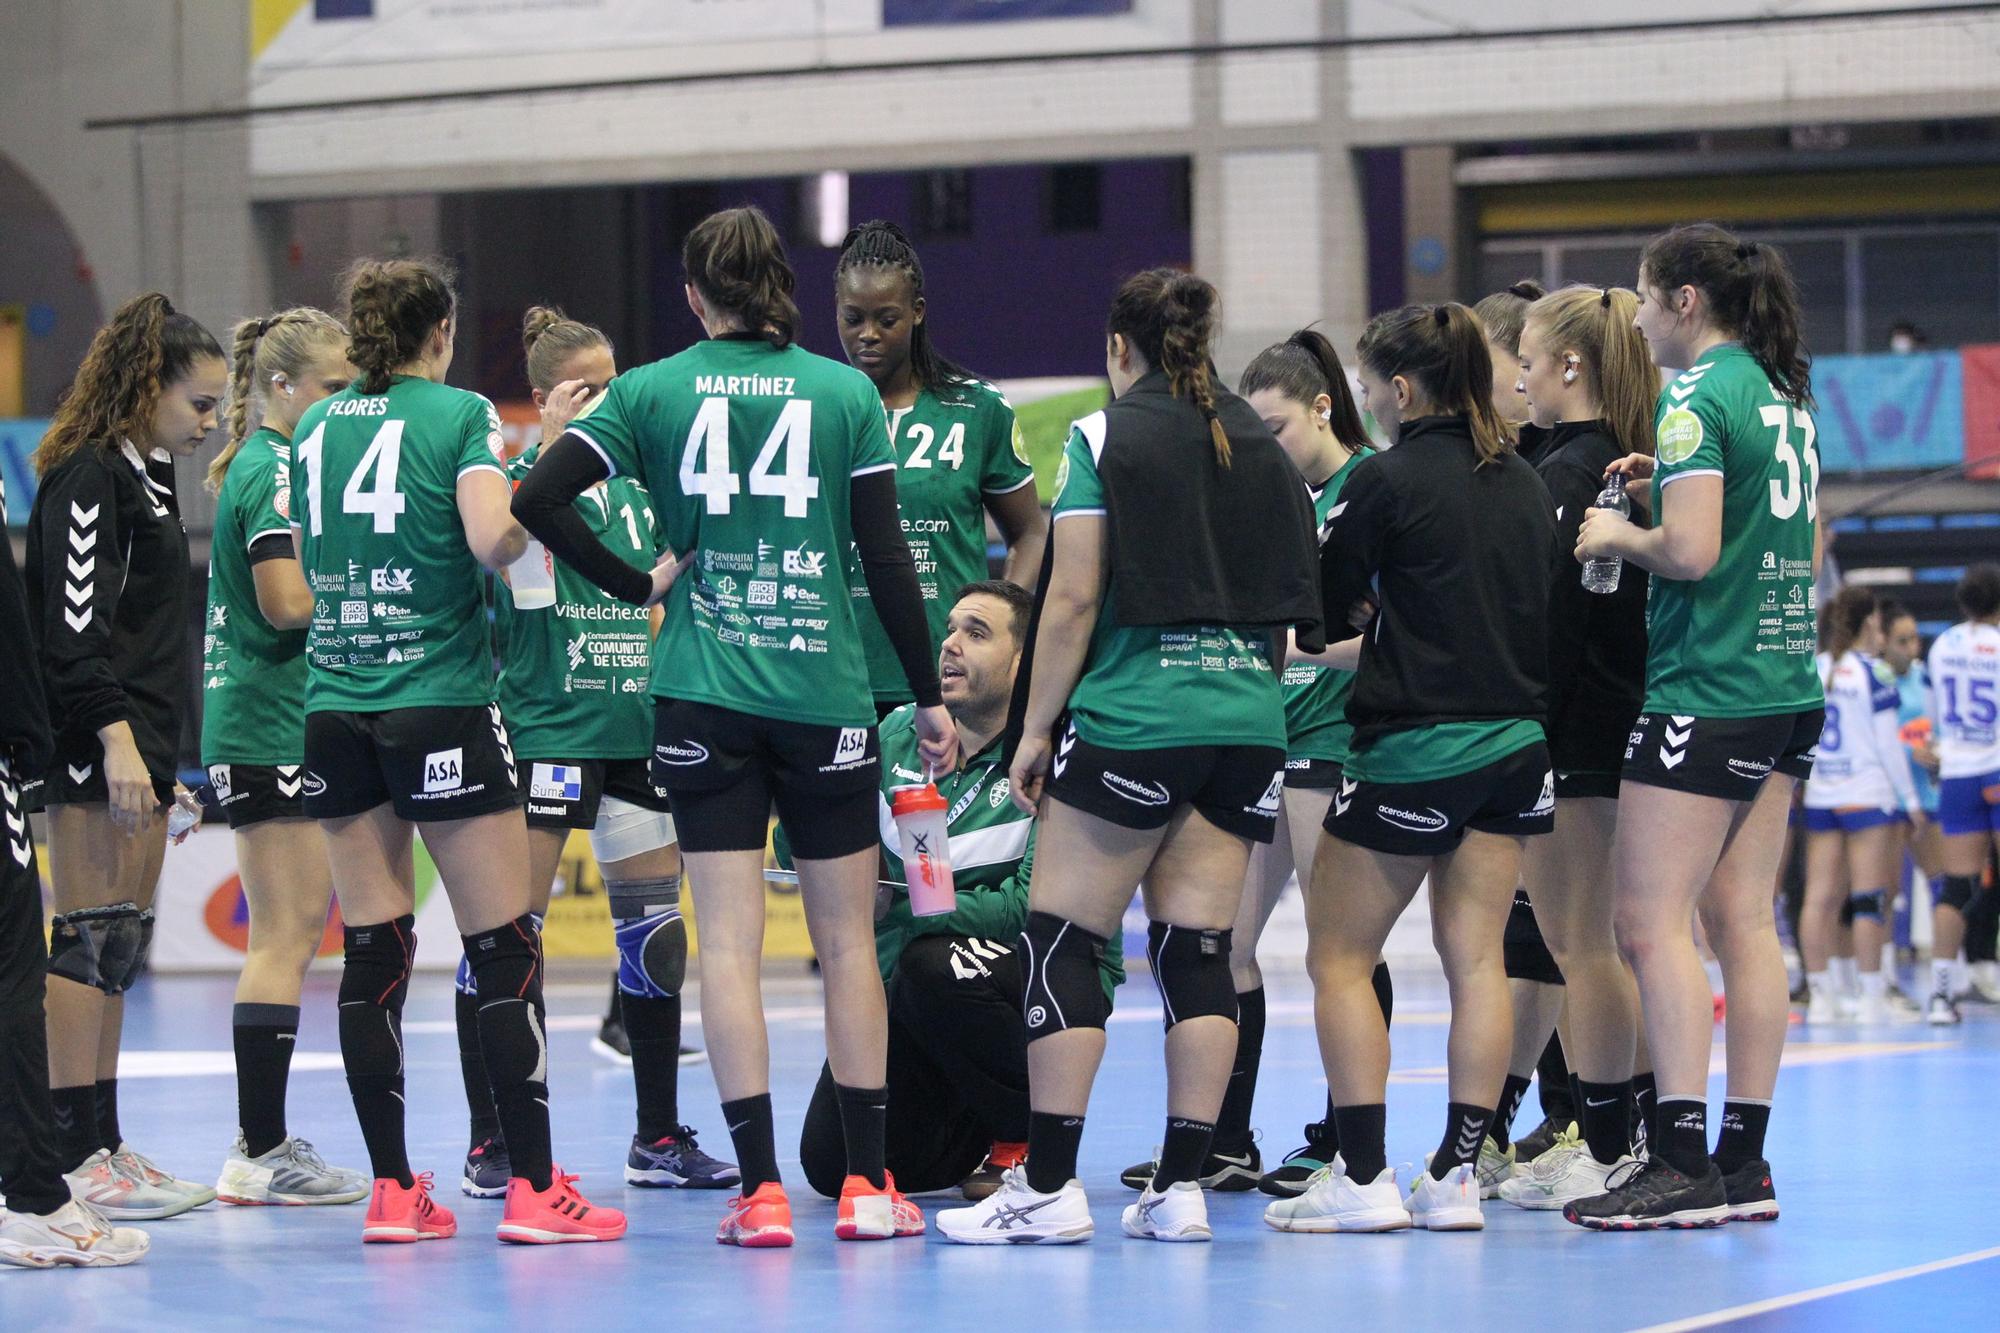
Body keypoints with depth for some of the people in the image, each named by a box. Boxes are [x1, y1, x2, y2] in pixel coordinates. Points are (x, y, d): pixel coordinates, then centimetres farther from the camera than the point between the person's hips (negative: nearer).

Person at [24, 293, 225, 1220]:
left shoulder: (147, 477, 20)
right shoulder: (87, 476, -10)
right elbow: (75, 623, -18)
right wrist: (116, 740, -23)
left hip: (138, 747, 10)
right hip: (95, 751, -10)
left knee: (120, 944, 9)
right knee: (88, 937, -9)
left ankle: (103, 1145, 12)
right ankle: (70, 1155, -9)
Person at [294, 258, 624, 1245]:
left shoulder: (317, 426, 11)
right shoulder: (461, 415, -4)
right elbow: (491, 540, -18)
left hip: (334, 709, 5)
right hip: (441, 706, -5)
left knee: (373, 950, 7)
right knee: (505, 950, -1)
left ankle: (392, 1191, 6)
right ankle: (533, 1189, -4)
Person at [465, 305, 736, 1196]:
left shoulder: (638, 480, 13)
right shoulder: (520, 474, -5)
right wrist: (557, 441, -24)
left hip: (636, 729, 6)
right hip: (540, 729, -6)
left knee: (654, 934, 7)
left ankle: (660, 1137, 16)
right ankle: (490, 1145, 2)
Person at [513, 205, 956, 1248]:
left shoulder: (652, 391, 2)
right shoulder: (845, 392, 1)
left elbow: (536, 499, -6)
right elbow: (886, 558, 0)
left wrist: (636, 583, 5)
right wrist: (928, 695, 7)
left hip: (704, 693, 0)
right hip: (826, 695, 0)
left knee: (729, 939, 0)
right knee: (846, 937, 9)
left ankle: (761, 1190, -4)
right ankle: (868, 1185, 9)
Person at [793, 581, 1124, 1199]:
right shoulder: (898, 734, 3)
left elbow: (1030, 906, -24)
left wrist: (898, 910, -25)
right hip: (904, 990, 6)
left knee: (934, 964, -38)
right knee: (831, 1165, -6)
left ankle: (1027, 1137, -13)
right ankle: (980, 1136, 23)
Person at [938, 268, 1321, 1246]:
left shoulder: (1105, 435, -1)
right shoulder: (1258, 442, 13)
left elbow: (1073, 597, -7)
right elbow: (1292, 605, 14)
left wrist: (1036, 728, -2)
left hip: (1133, 716, -5)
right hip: (1249, 717, 5)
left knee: (1061, 943, 0)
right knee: (1199, 949, 6)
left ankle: (1049, 1186, -5)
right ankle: (1182, 1185, 3)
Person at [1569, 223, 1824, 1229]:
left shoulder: (1696, 397, -12)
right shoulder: (1784, 393, 14)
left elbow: (1692, 552, -20)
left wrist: (1621, 536, -2)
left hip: (1704, 690, -9)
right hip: (1786, 687, 9)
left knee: (1652, 924, -8)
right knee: (1744, 922, 8)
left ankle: (1682, 1166, -14)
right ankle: (1744, 1163, 8)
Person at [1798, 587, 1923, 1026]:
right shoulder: (1873, 671, -10)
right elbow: (1887, 742, -9)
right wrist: (1910, 798, -1)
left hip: (1820, 796, 5)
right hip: (1868, 793, -5)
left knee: (1820, 896, 4)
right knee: (1868, 897, -2)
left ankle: (1820, 994, 5)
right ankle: (1871, 997, -1)